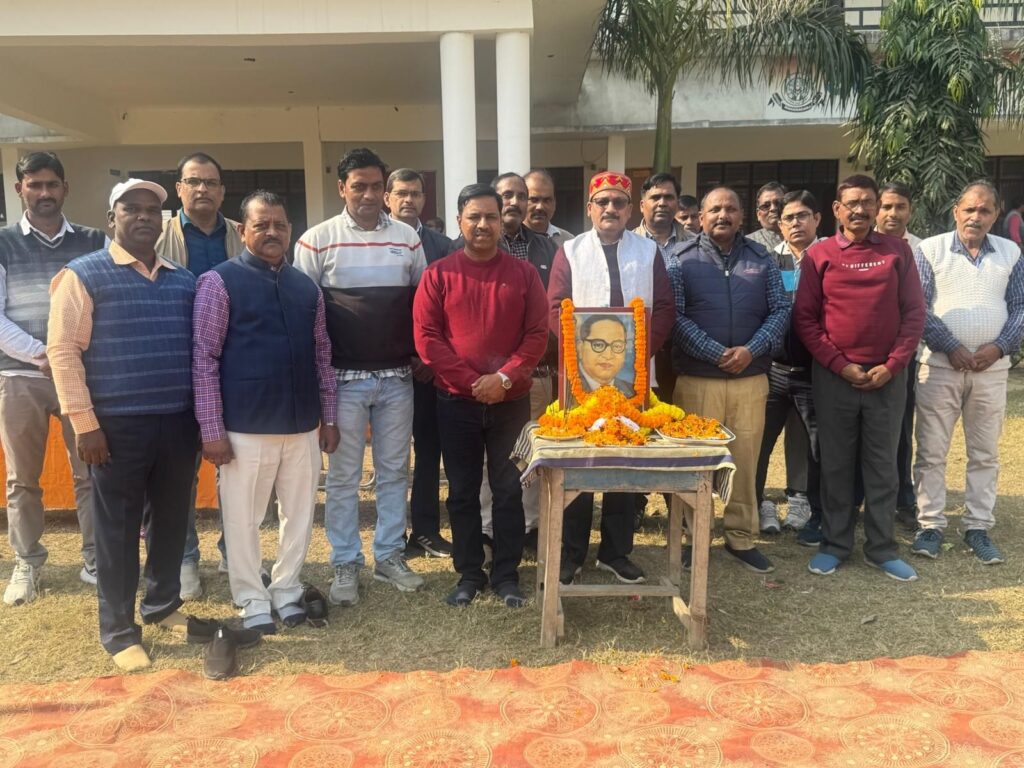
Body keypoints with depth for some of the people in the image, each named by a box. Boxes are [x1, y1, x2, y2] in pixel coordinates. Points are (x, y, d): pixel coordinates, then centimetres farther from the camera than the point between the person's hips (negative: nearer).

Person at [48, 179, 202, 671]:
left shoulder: (184, 280, 12)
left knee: (170, 520, 14)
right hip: (118, 424, -4)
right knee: (118, 529, 6)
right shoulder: (84, 276, -2)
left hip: (179, 422, 4)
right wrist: (84, 422, -12)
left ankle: (163, 604, 34)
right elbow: (63, 350, -7)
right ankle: (118, 631, 19)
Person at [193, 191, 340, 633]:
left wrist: (328, 417, 11)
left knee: (299, 513, 14)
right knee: (243, 518, 7)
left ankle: (287, 591, 32)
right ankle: (252, 600, 26)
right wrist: (212, 430, -12)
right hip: (245, 427, -4)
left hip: (303, 426, 5)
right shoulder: (219, 282, -6)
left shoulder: (306, 288, 9)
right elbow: (203, 359, -8)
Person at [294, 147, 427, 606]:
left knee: (394, 471, 11)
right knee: (343, 475, 5)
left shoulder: (407, 237, 5)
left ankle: (390, 556, 25)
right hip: (344, 378, -2)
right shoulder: (317, 241, -3)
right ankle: (345, 564, 18)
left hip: (397, 378, 3)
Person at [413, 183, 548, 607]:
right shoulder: (438, 274, 0)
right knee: (462, 492, 8)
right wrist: (471, 381, -13)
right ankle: (469, 574, 23)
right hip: (456, 401, 0)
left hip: (512, 401, 0)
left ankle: (506, 575, 21)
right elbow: (426, 336, -5)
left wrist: (505, 377, -15)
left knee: (508, 490, 8)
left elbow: (538, 334, -1)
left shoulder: (524, 272, 3)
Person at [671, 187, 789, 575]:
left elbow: (780, 310, 5)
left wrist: (751, 350, -11)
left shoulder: (761, 259, 10)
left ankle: (742, 538, 21)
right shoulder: (683, 260, 1)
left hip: (751, 379, 3)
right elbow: (675, 317, -8)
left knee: (746, 460, 8)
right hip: (697, 379, -2)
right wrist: (717, 353, -15)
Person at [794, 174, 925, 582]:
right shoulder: (818, 255, 1)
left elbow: (914, 311, 3)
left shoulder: (897, 250, 5)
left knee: (882, 464, 8)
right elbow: (804, 318, -2)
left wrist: (892, 365, -7)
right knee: (836, 464, 8)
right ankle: (835, 543, 20)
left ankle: (881, 548, 20)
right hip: (834, 376, -1)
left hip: (888, 376, 1)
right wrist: (840, 365, -9)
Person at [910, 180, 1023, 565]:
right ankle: (931, 526, 11)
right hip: (940, 363, -2)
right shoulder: (930, 249, -1)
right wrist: (950, 347, -11)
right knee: (931, 451, 1)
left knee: (985, 453, 9)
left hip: (992, 367, 3)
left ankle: (978, 527, 19)